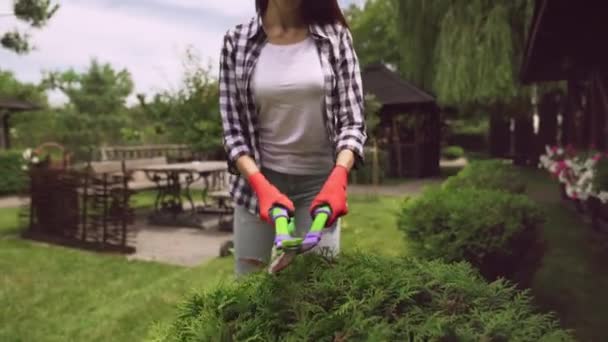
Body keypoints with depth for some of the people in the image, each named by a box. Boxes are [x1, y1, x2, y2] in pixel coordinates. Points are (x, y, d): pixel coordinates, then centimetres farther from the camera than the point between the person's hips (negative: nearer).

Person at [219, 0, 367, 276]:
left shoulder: (334, 36, -1)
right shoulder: (237, 42, -1)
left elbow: (352, 119, -4)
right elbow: (232, 129, -2)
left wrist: (338, 177, -21)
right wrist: (261, 185, -17)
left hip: (320, 182, 0)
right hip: (259, 181, 0)